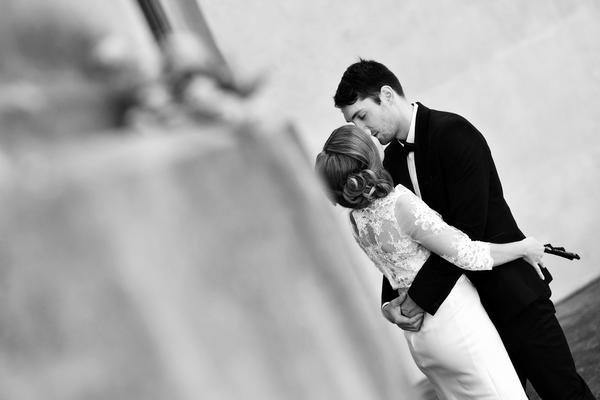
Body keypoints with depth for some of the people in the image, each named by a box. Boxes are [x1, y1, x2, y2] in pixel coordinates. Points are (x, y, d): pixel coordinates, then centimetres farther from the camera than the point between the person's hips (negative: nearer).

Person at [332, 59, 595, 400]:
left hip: (509, 291, -7)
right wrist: (390, 301, -5)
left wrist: (421, 297, -21)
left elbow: (467, 230, -23)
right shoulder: (393, 158, 9)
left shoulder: (454, 133, -16)